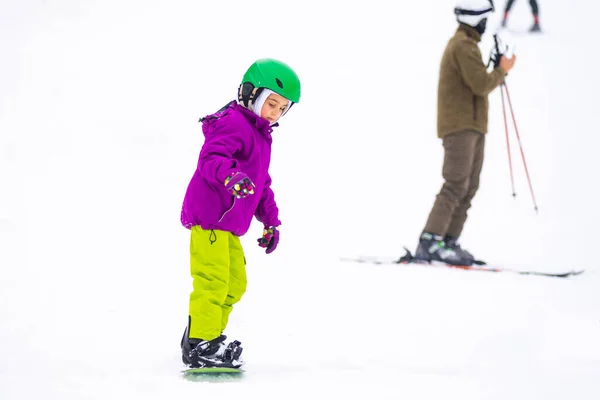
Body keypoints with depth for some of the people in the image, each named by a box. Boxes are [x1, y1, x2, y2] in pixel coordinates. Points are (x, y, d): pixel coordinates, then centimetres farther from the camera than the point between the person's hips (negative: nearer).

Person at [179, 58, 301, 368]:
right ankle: (201, 344, -11)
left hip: (227, 224, 11)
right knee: (213, 280, -14)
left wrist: (271, 221, 28)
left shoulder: (260, 135, 22)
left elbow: (262, 184, 30)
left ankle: (204, 337, 24)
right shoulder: (233, 124, -12)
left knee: (235, 283, 15)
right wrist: (231, 175, -46)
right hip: (209, 216, -11)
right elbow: (209, 159, -27)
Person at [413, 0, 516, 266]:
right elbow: (481, 85, -19)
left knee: (469, 187, 6)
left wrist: (496, 71, 11)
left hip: (472, 127, 10)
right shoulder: (464, 45, -12)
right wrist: (502, 71, -4)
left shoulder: (462, 43, 21)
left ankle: (449, 242, 4)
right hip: (461, 126, -10)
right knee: (456, 185, -16)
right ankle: (429, 243, -20)